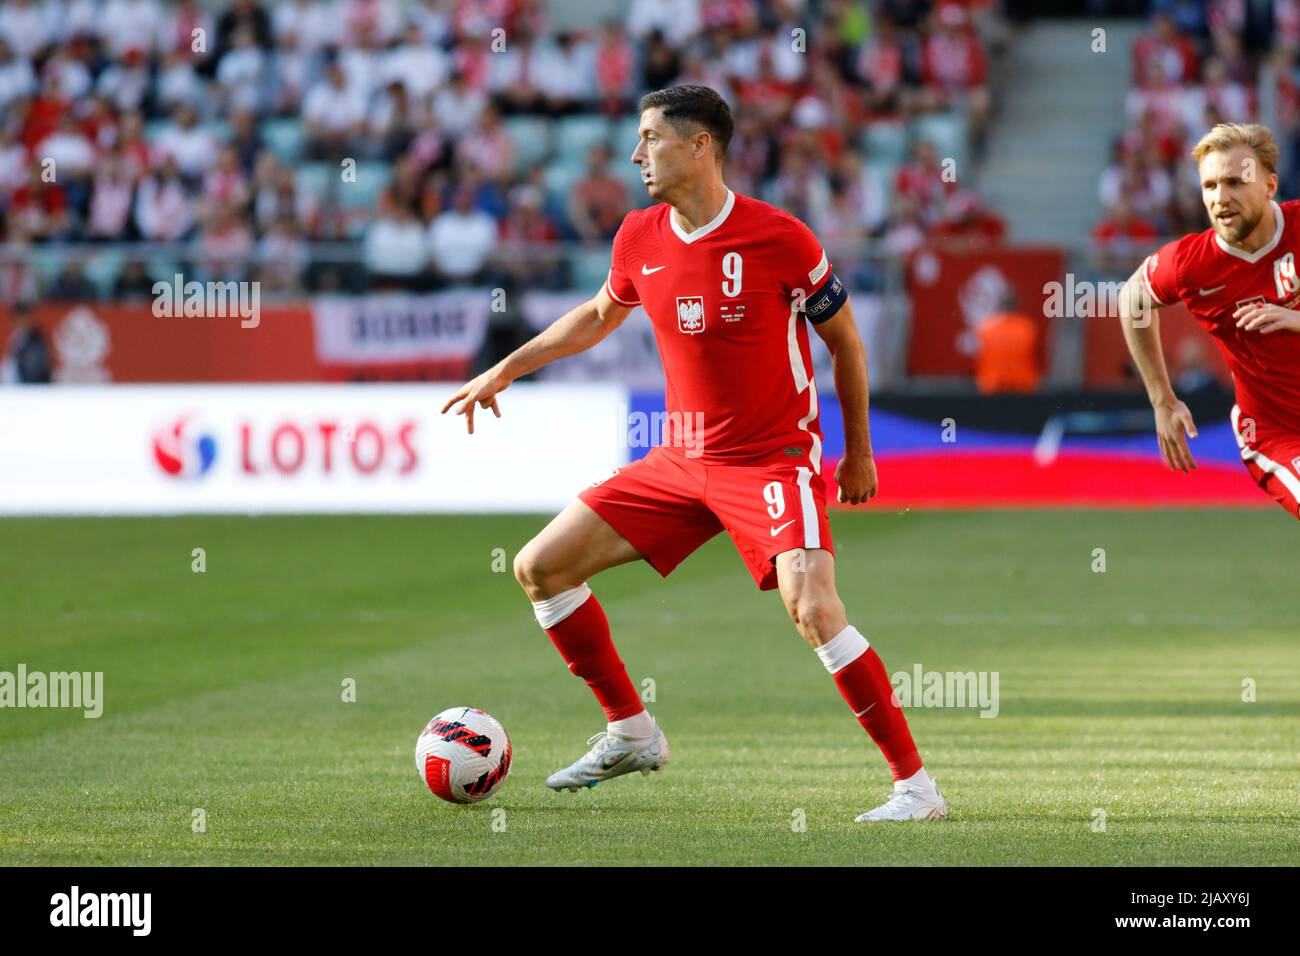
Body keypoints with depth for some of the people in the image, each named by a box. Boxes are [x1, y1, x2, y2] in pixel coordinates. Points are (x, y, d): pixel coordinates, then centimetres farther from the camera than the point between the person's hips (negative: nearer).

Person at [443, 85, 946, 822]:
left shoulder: (779, 238, -15)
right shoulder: (641, 239, 2)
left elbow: (845, 339, -2)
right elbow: (599, 316, 24)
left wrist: (859, 452, 4)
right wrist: (505, 370, 23)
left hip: (775, 459, -7)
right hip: (684, 459, 7)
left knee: (813, 607, -28)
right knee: (540, 568, 4)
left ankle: (916, 785, -20)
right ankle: (632, 733, 19)